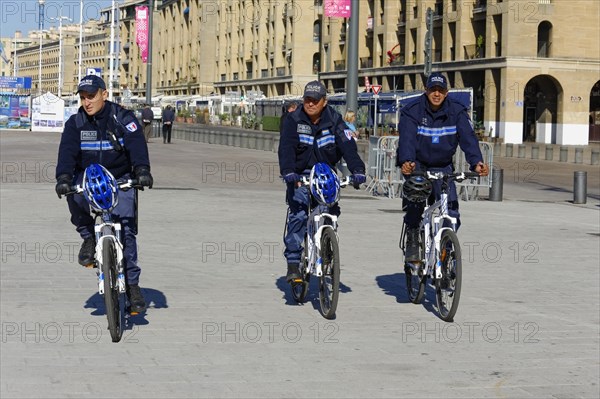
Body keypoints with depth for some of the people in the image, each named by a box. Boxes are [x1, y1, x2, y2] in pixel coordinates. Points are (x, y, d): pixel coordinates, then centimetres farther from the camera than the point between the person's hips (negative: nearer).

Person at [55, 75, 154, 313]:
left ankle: (132, 285, -5)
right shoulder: (75, 123, -1)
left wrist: (142, 170, -42)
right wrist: (63, 177, -34)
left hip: (120, 180, -1)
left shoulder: (123, 118, -7)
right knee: (74, 194, -34)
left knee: (126, 230, -14)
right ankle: (88, 237, -9)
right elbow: (67, 151, -15)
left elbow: (137, 145, -22)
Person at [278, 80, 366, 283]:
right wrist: (288, 171, -38)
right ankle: (293, 262, -15)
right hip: (300, 175, -2)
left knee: (332, 212, -12)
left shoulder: (334, 120, -4)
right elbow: (286, 147, -20)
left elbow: (348, 145, -15)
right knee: (298, 215, -17)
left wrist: (357, 170, -32)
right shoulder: (293, 120, -8)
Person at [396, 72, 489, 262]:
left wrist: (476, 162, -38)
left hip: (442, 166, 2)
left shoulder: (457, 112, -8)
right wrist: (405, 161, -49)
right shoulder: (412, 111, -14)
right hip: (416, 165, -2)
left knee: (451, 208, -12)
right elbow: (407, 139, -28)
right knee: (414, 203, -24)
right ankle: (412, 242, -4)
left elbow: (468, 137, -20)